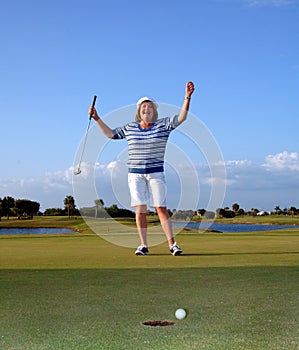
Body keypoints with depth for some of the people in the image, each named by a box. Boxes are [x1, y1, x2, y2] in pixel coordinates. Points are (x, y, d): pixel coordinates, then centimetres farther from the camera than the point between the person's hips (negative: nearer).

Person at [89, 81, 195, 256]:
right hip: (135, 174, 2)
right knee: (140, 209, -1)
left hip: (156, 172, -2)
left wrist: (187, 97, -22)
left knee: (161, 208, -5)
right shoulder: (130, 128, 10)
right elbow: (110, 133, 19)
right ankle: (144, 246, 5)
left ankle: (172, 244, -2)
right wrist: (97, 118, 13)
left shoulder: (163, 124, 2)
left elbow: (182, 117, -9)